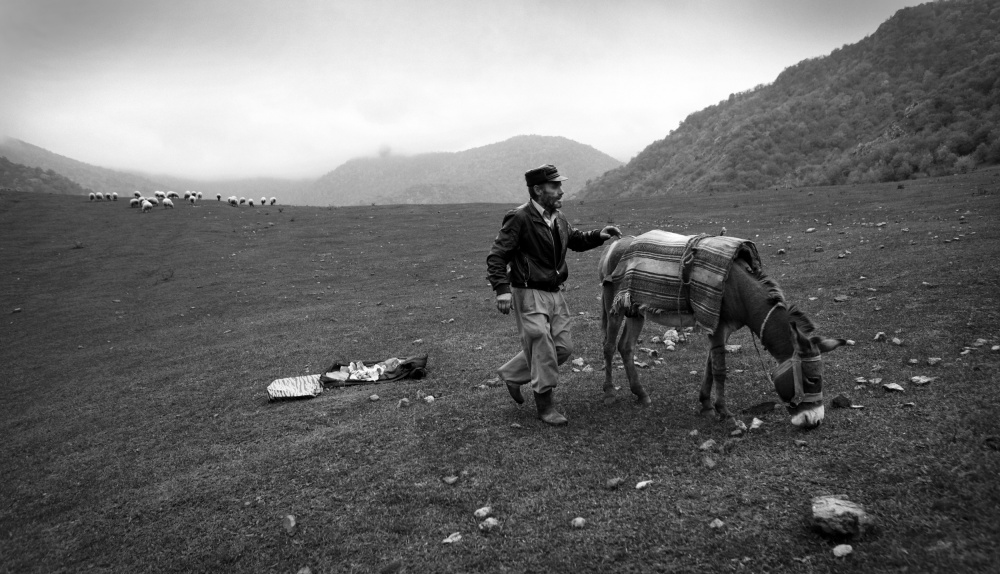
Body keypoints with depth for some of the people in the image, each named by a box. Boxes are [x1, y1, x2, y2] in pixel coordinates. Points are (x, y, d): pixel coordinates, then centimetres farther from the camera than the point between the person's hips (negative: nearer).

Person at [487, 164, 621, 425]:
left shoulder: (558, 219, 9)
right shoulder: (519, 218, -14)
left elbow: (576, 240, 27)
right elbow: (496, 256, -16)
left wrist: (598, 235, 10)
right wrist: (502, 289, -27)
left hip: (555, 294, 8)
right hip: (529, 295, -8)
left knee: (563, 347, 11)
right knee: (543, 349, -5)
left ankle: (512, 374, 28)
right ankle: (546, 405, 13)